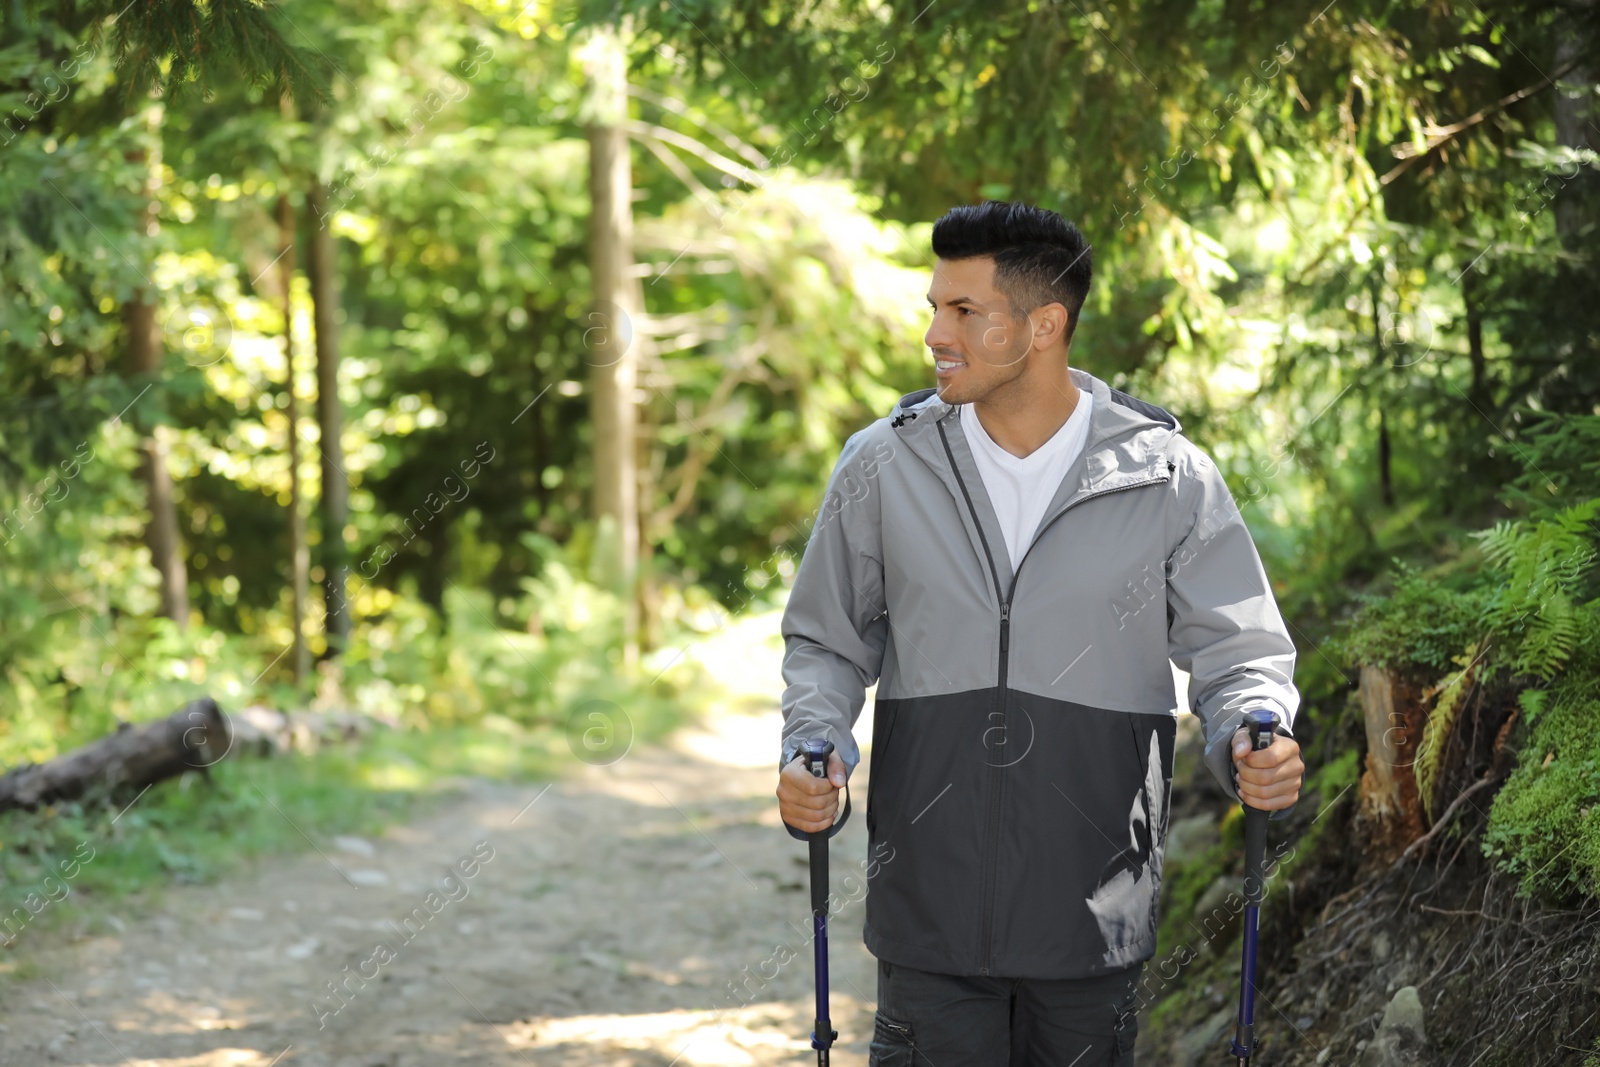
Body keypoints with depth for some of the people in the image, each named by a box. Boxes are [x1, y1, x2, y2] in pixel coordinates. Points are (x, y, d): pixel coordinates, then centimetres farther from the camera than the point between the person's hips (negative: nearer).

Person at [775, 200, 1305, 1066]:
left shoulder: (1167, 478, -3)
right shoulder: (883, 466, 2)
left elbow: (1238, 652, 3)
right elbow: (826, 641, 13)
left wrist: (1254, 744, -18)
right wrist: (811, 749, -6)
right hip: (929, 907, 1)